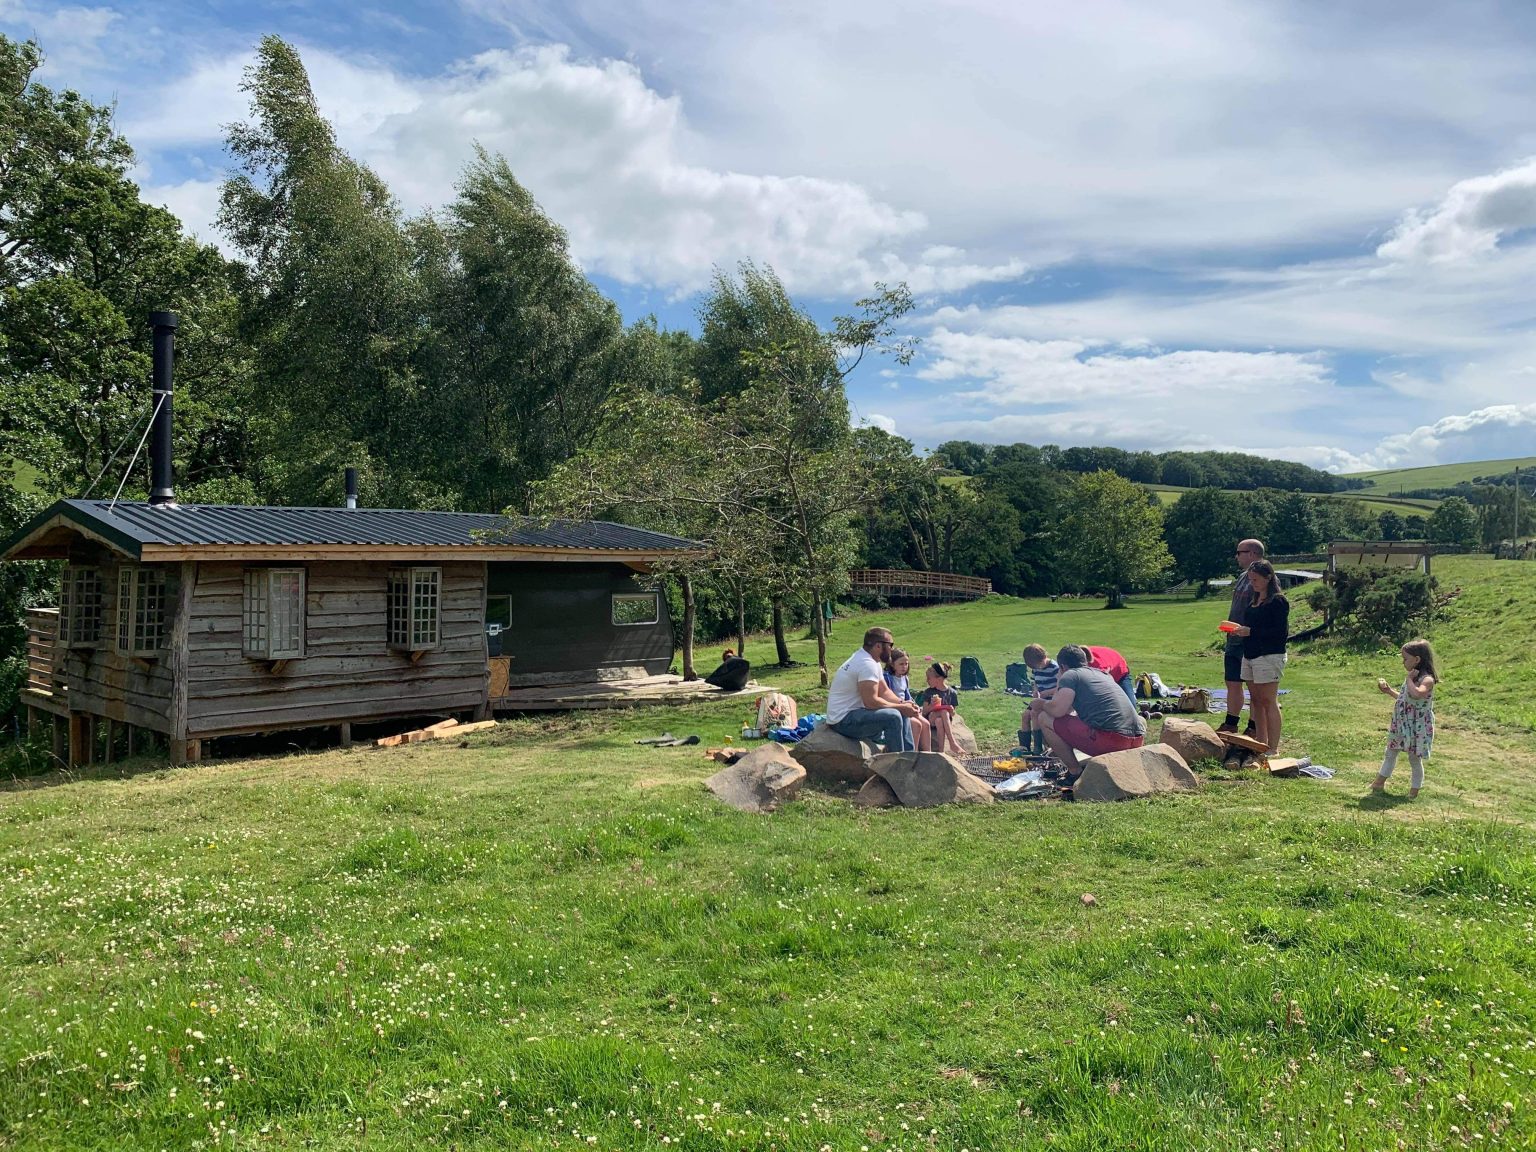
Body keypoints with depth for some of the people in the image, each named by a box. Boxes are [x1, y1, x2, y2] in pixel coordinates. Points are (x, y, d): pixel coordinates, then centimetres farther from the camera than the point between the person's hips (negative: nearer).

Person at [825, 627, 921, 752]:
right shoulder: (867, 664, -22)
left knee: (903, 714, 12)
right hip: (842, 721, -11)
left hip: (853, 714, 11)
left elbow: (884, 691, 12)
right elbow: (871, 702, -27)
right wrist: (901, 707, -17)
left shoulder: (873, 662, 11)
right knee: (893, 716, -26)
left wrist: (902, 703, -5)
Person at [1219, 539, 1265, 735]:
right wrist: (1230, 627, 20)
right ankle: (1230, 725, 22)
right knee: (1233, 683, 13)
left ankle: (1253, 729, 7)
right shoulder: (1243, 577, 16)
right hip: (1234, 641, 9)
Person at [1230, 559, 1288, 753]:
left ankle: (1273, 749, -4)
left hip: (1269, 656, -9)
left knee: (1269, 701, -7)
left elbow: (1280, 631, -16)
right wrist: (1240, 631, 4)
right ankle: (1260, 743, 18)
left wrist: (1250, 631, -19)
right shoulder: (1255, 601, 16)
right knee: (1255, 699, 11)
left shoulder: (1278, 601, -10)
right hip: (1250, 655, 9)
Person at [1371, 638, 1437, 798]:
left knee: (1414, 758, 4)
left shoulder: (1427, 679, -21)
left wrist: (1409, 679, -30)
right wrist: (1389, 691, 12)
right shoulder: (1413, 677, 7)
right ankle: (1379, 783, 30)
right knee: (1391, 752, 18)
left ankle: (1414, 790, 19)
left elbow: (1416, 694, -42)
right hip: (1402, 725, 9)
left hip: (1417, 727, -9)